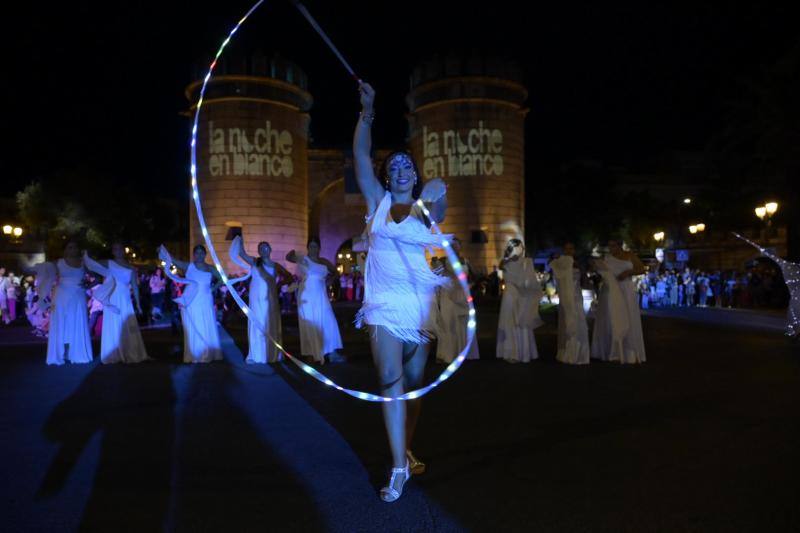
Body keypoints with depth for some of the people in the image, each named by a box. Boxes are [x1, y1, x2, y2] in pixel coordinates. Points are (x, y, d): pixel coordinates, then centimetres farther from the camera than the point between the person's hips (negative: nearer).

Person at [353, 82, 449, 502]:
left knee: (413, 384, 10)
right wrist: (367, 113, -8)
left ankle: (405, 453, 29)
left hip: (420, 305, 1)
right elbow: (360, 156, 0)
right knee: (391, 382, -13)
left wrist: (434, 198, -34)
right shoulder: (378, 201, 8)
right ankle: (399, 467, -9)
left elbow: (438, 212, -15)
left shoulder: (428, 209, 8)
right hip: (384, 304, -1)